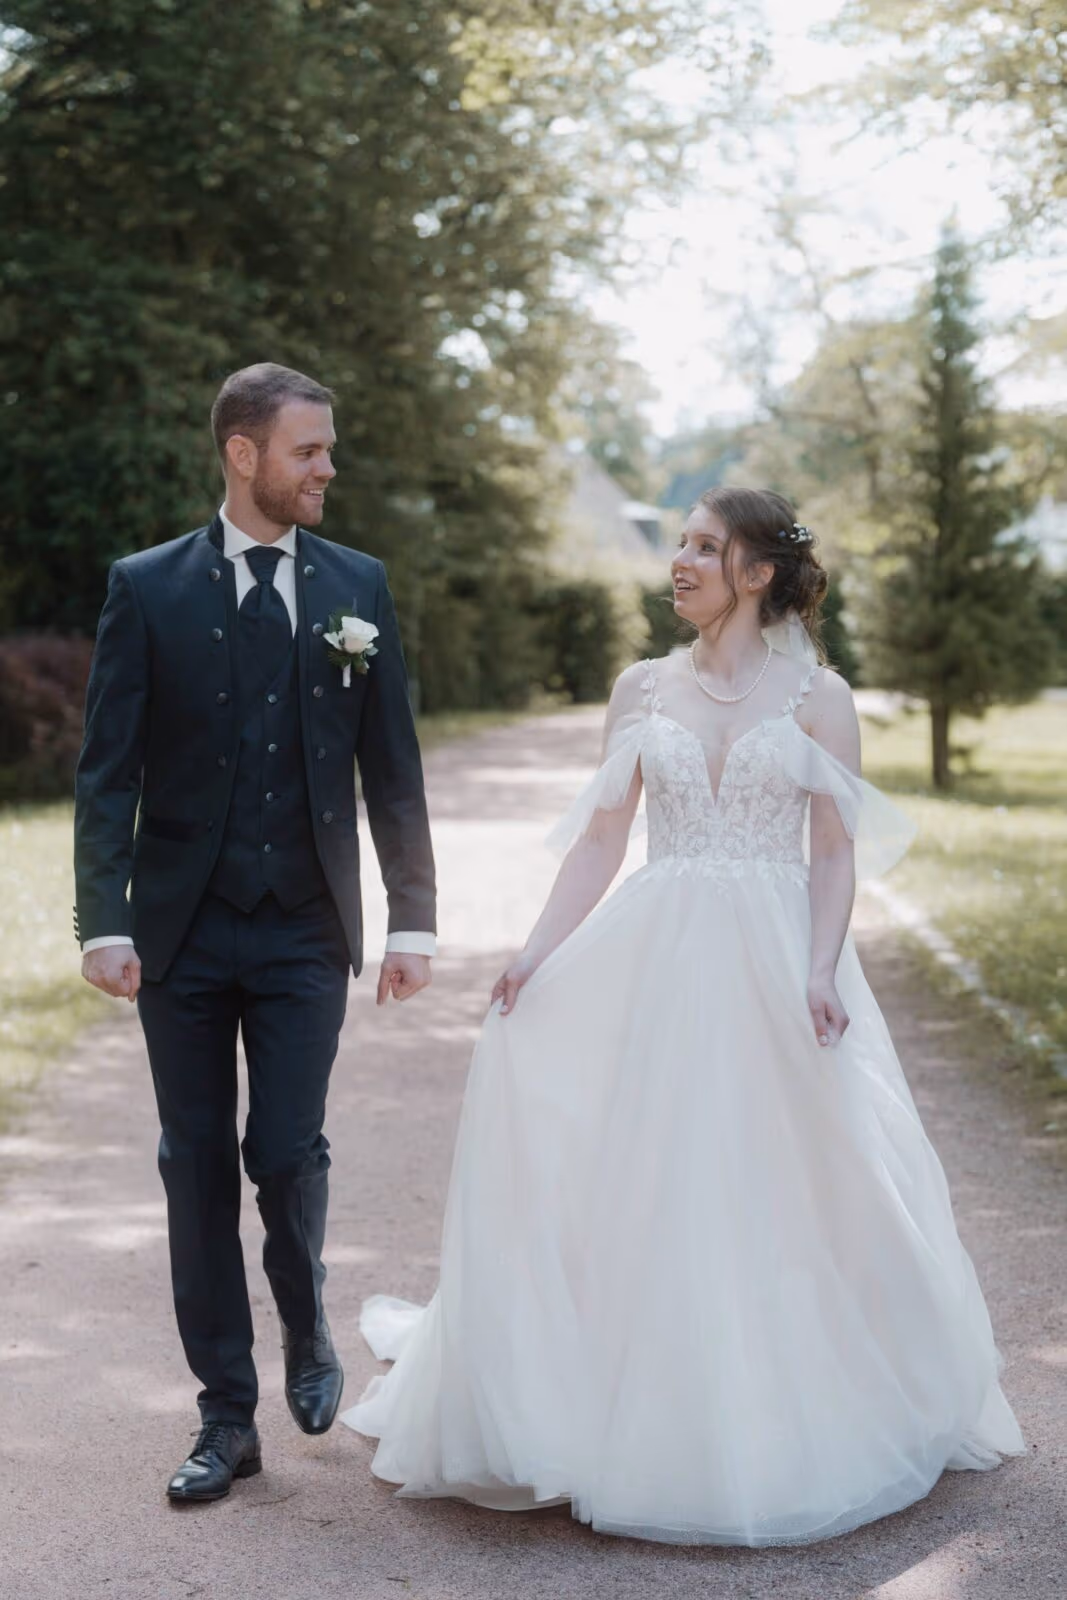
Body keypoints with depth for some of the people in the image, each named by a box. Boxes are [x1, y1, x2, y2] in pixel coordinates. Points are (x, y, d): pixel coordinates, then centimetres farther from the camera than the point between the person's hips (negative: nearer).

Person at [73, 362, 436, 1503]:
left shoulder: (356, 587, 4)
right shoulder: (147, 588, 0)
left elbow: (392, 768, 6)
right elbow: (107, 770, -3)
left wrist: (411, 918, 2)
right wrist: (103, 923, -12)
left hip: (304, 933, 0)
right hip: (180, 933, 0)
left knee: (287, 1155, -5)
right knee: (197, 1168, 6)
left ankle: (306, 1331, 27)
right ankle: (227, 1415, 19)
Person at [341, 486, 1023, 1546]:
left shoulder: (815, 696, 0)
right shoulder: (642, 690, 8)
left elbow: (835, 852, -3)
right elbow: (601, 840, 6)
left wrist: (820, 972, -16)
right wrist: (537, 952, -5)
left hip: (773, 960, -2)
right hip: (656, 960, 3)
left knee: (782, 1193, 2)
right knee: (643, 1190, 2)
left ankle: (785, 1426, 20)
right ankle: (647, 1418, 15)